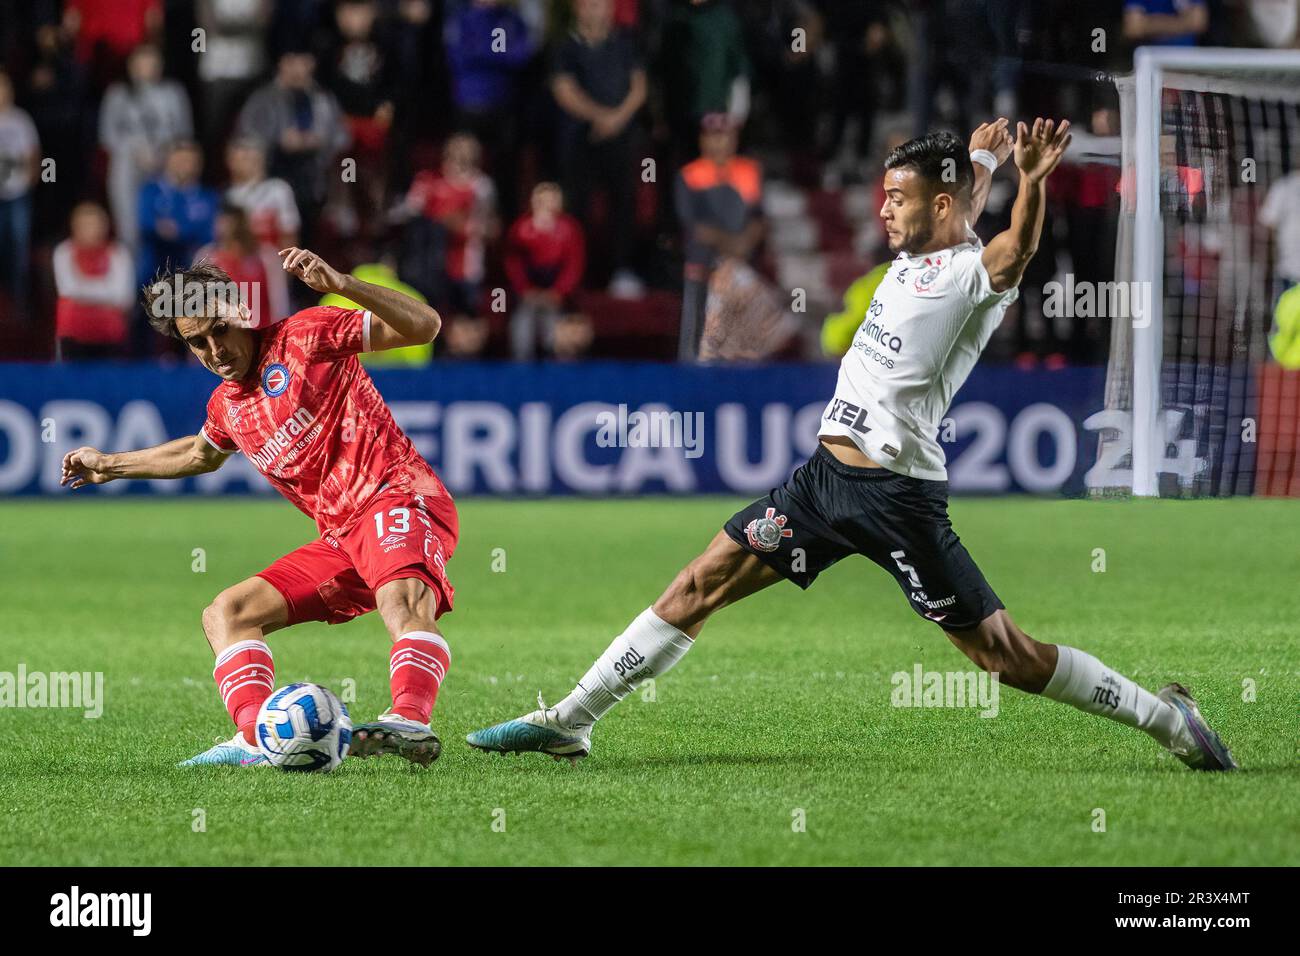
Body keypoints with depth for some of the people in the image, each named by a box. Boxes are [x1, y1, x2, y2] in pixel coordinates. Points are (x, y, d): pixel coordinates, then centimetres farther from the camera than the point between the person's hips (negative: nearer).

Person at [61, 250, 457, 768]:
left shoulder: (304, 336, -2)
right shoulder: (226, 405, 20)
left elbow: (424, 325, -10)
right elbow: (201, 454, 45)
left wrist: (340, 285, -22)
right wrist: (111, 466, 50)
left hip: (399, 498, -9)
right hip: (342, 538, 9)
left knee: (402, 597, -38)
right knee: (226, 614, 0)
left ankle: (410, 722, -60)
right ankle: (256, 740, -20)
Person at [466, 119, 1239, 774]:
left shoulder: (978, 273, -11)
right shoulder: (915, 259, 13)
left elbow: (1016, 249, -35)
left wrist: (1032, 184, -52)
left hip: (901, 496, -8)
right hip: (828, 476, 8)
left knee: (1003, 654, -6)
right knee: (698, 589, 4)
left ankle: (1167, 717, 10)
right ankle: (568, 723, 8)